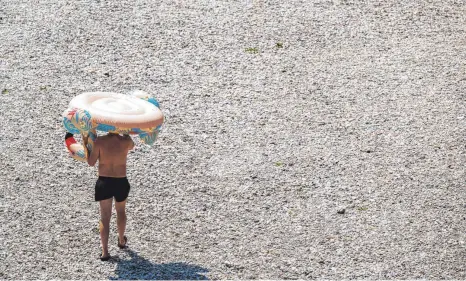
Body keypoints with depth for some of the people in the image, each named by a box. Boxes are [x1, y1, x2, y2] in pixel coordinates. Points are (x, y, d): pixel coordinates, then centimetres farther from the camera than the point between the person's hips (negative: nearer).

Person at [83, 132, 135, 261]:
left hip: (104, 182, -1)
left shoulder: (100, 141, -13)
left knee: (105, 217, 6)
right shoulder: (126, 142, -10)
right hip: (121, 182, 1)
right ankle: (121, 241, 44)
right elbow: (132, 145, 15)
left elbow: (91, 162, -5)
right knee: (121, 211, 26)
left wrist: (85, 144, 5)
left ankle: (105, 251, -1)